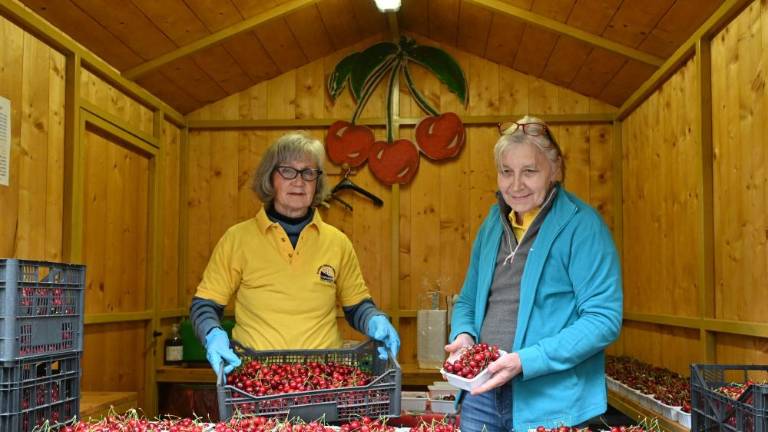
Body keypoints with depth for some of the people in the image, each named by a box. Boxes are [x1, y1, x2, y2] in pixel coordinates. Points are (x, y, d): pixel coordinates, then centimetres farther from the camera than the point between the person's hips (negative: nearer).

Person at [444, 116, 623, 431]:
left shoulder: (581, 225, -10)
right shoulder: (493, 224, 8)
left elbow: (603, 318, -16)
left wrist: (526, 361, -23)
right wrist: (464, 335, -5)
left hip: (550, 405, -5)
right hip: (481, 396, 5)